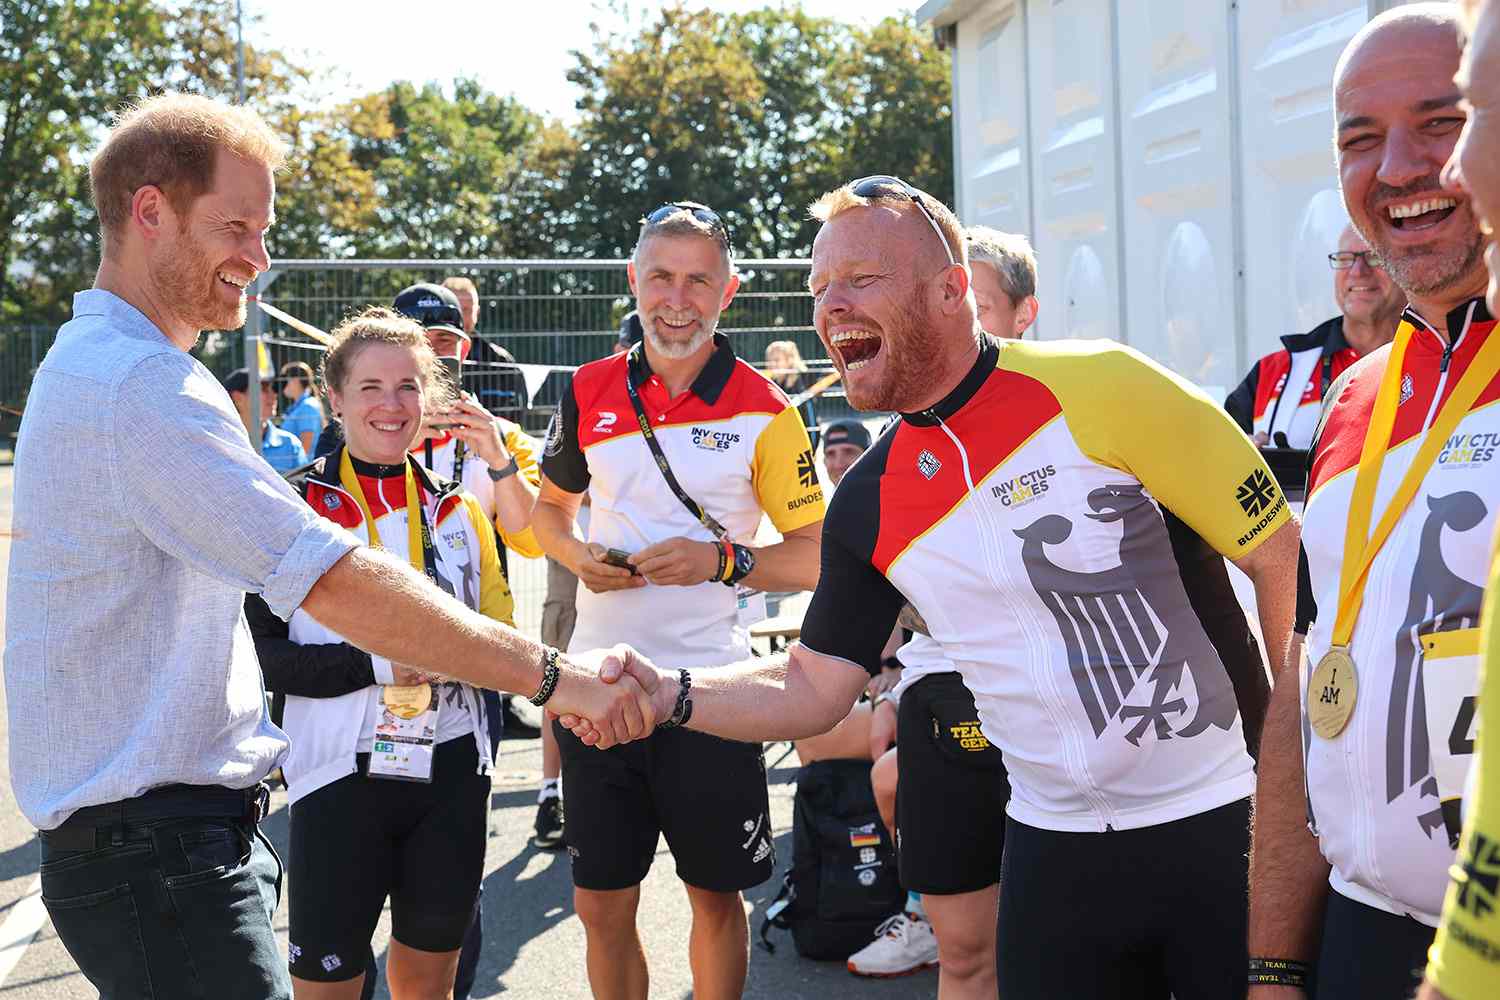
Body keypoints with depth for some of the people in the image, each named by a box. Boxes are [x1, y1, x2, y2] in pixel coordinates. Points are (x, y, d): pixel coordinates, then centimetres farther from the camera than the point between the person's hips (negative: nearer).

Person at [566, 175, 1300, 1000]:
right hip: (1056, 849, 4)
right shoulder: (868, 504, 1)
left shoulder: (1096, 389, -16)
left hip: (1224, 829, -4)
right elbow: (814, 686, 7)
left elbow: (1285, 559, -10)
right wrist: (671, 696, -10)